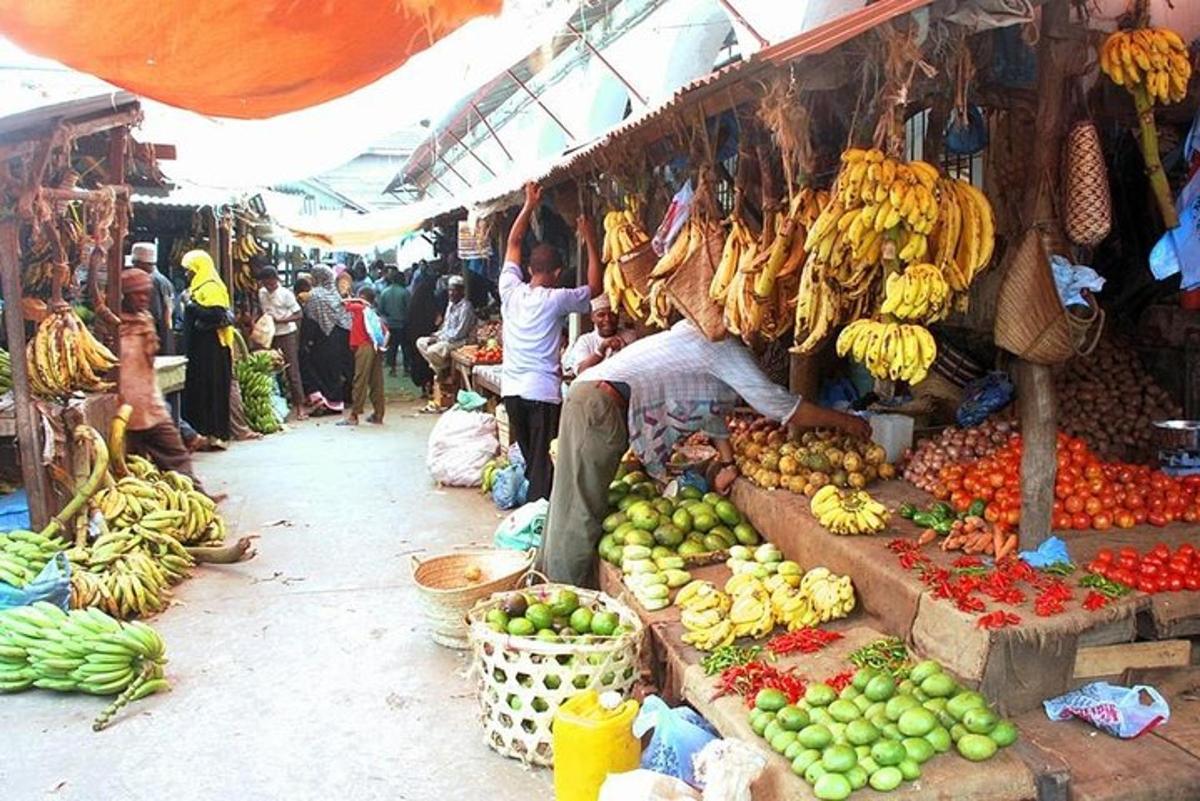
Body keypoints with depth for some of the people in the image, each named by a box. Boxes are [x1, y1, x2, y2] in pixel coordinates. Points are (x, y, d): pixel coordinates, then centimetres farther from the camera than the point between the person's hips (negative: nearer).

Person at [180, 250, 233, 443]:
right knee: (195, 388, 10)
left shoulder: (211, 288, -11)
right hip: (198, 347, 10)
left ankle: (213, 433, -3)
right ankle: (199, 431, 14)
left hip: (210, 349, -10)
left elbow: (216, 315, -23)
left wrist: (192, 305, -15)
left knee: (210, 389, -7)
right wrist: (189, 306, 7)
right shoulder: (198, 288, 18)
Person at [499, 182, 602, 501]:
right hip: (543, 391, -5)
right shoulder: (556, 300, -11)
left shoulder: (511, 291, 1)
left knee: (526, 457, 16)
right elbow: (595, 287, 1)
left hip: (511, 389, 5)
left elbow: (513, 243, 13)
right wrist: (590, 242, 5)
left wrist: (529, 205, 16)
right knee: (544, 461, -1)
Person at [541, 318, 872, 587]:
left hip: (591, 395, 10)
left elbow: (711, 407, 26)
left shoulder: (706, 336, 20)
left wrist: (727, 460, 20)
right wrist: (845, 421, 2)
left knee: (574, 508, 14)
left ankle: (554, 585, 22)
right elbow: (784, 409, -10)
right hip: (600, 404, -10)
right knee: (581, 514, -6)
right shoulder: (724, 347, -11)